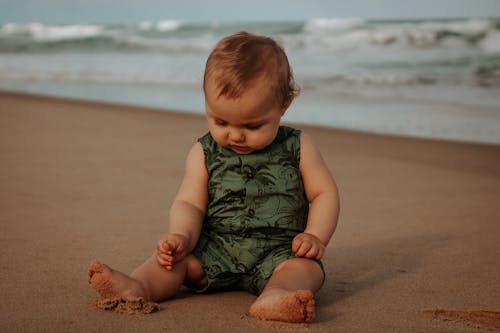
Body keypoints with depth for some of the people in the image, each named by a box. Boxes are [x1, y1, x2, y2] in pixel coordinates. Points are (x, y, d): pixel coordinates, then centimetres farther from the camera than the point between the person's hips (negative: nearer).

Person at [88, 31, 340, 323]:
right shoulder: (204, 154, 3)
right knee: (178, 258, -19)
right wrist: (182, 236, -24)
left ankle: (273, 298, -59)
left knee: (306, 268, -30)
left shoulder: (297, 147, 1)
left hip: (279, 252, -2)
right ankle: (137, 287, -44)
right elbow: (190, 203, -1)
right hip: (215, 250, 2)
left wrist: (315, 236, -13)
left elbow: (325, 193, 4)